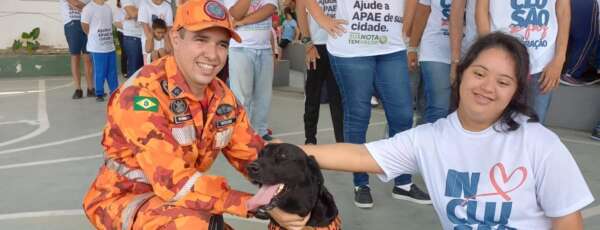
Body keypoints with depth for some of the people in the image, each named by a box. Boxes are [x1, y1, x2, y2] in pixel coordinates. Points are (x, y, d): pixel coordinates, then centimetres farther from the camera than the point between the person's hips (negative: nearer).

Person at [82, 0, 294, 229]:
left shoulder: (221, 96, -3)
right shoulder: (141, 94, -26)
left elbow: (253, 156, 1)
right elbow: (172, 180, -33)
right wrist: (253, 204, -37)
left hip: (178, 201, 7)